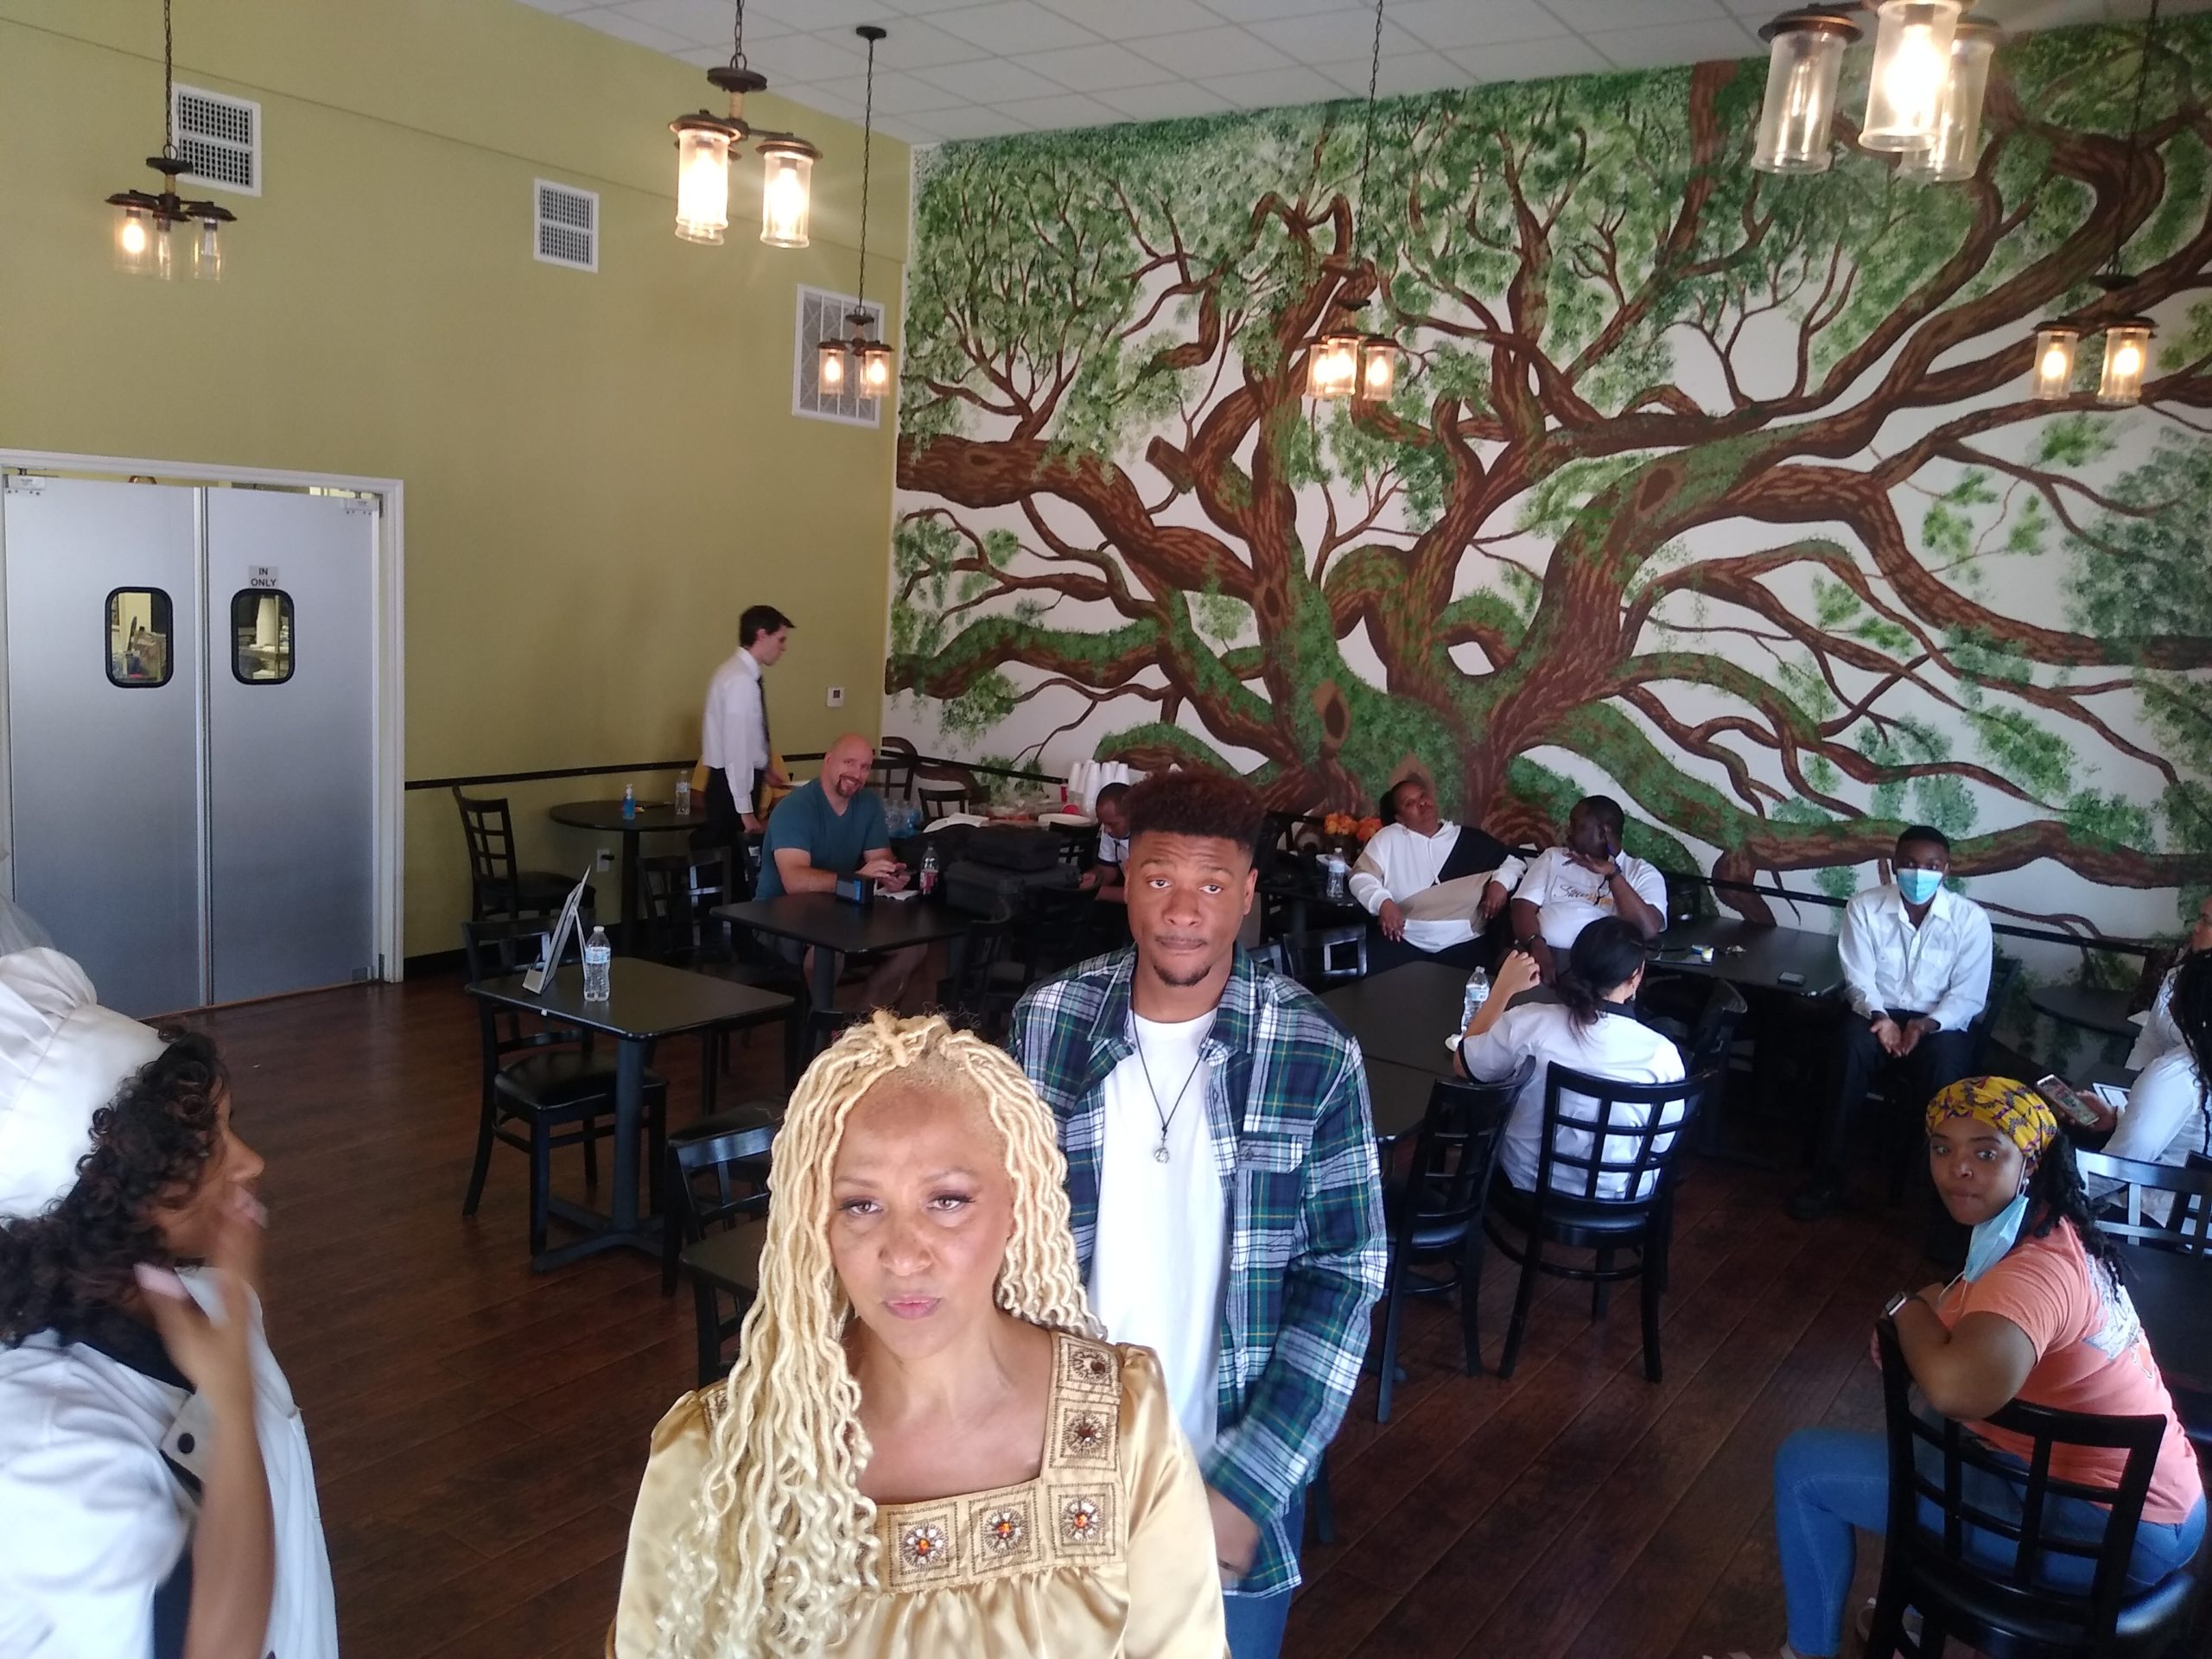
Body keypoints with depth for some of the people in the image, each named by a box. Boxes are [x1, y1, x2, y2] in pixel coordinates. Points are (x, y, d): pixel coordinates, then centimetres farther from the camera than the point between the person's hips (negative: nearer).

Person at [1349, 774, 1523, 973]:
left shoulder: (1470, 839, 14)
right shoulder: (1389, 838, 10)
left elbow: (1515, 860, 20)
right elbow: (1361, 876, 5)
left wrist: (1501, 882, -2)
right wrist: (1383, 902, -14)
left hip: (1463, 943, 1)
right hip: (1405, 941, -1)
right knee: (1372, 970, -28)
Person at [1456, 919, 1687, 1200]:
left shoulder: (1529, 1022, -21)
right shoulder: (1661, 1053, -22)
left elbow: (1465, 1063, -2)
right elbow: (1664, 1145, -8)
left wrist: (1503, 989, 3)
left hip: (1527, 1182, 1)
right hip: (1620, 1201, 0)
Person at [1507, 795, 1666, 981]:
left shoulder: (1643, 873, 11)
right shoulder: (1553, 857, 19)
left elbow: (1649, 930, -6)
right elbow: (1524, 906, 6)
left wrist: (1613, 875, -11)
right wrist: (1537, 945, -14)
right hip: (1546, 953, 2)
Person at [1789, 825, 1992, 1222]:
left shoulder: (1971, 918, -5)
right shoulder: (1864, 908, -4)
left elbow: (1969, 994, -7)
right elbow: (1859, 980, -5)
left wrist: (1927, 1024, -24)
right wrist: (1879, 1018, -25)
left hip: (1940, 1021, 0)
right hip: (1875, 1012, 0)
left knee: (1945, 1069, -34)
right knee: (1853, 1052, -33)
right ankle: (1827, 1174, -24)